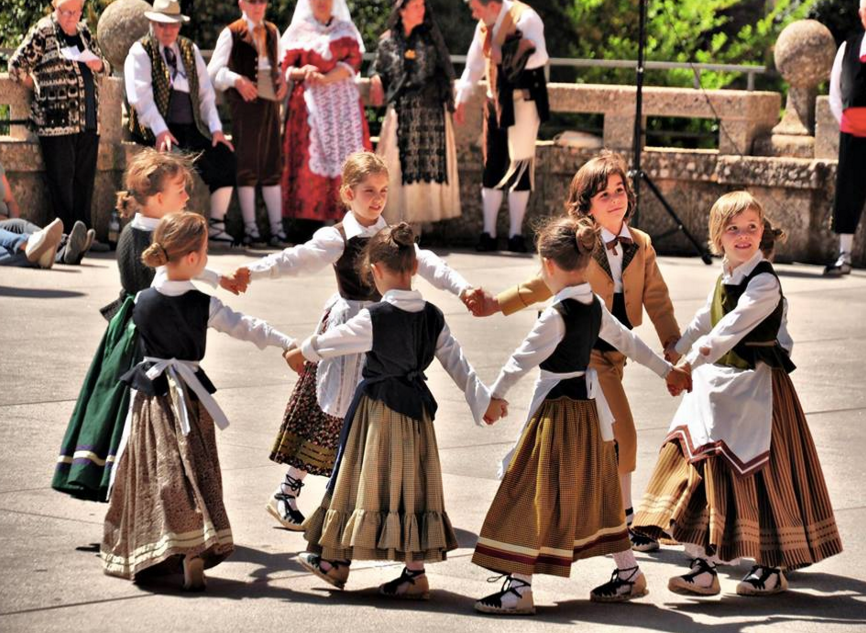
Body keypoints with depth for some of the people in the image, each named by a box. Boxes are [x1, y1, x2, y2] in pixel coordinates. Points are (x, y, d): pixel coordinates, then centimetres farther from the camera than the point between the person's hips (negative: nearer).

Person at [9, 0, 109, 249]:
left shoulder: (85, 33, 15)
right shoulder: (42, 33, -3)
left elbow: (105, 70, 23)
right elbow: (16, 65, -3)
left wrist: (98, 65, 1)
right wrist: (38, 88, 5)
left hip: (88, 121, 6)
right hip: (56, 121, -6)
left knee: (85, 177, 7)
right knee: (62, 179, -4)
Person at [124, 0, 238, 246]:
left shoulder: (190, 50, 17)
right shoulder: (140, 52, 1)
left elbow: (206, 93, 13)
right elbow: (140, 96, -11)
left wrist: (216, 129, 0)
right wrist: (161, 131, -23)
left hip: (191, 127, 5)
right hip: (157, 127, -5)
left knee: (225, 157, -14)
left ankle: (216, 226, -7)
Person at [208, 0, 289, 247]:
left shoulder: (272, 32, 14)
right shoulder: (231, 33, -3)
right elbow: (214, 71, -7)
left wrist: (282, 78, 2)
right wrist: (237, 80, -23)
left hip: (270, 100, 5)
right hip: (245, 103, -5)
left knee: (272, 165, 6)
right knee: (247, 165, -2)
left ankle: (277, 227, 8)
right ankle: (250, 228, 3)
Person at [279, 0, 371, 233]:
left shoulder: (346, 30, 12)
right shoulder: (298, 30, 11)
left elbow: (353, 61, 0)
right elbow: (287, 66, 7)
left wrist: (325, 78, -14)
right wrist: (302, 72, -16)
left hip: (342, 101, 1)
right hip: (309, 102, -1)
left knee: (346, 158, -8)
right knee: (310, 159, -8)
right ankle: (308, 221, -9)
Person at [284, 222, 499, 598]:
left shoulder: (374, 318, -17)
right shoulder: (432, 317, -1)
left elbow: (330, 342, -2)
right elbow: (457, 364, 2)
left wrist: (301, 352, 17)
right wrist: (484, 401, 11)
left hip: (377, 408, -5)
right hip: (416, 409, 5)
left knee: (363, 479, 6)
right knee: (412, 483, 9)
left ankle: (336, 561, 18)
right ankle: (415, 571, 8)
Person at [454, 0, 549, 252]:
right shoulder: (484, 26, 11)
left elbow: (539, 56, -26)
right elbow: (474, 64, 20)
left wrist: (510, 59, -33)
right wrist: (462, 99, 20)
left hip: (522, 101, -7)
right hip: (495, 102, 7)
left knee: (519, 166, -4)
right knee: (492, 166, 7)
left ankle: (515, 234, 1)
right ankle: (488, 233, 11)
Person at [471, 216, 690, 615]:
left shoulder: (557, 315, -20)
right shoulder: (594, 306, 4)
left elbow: (524, 358, -15)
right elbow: (627, 341, 16)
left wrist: (496, 393, -4)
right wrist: (667, 371, 29)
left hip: (558, 411, -9)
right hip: (589, 406, 9)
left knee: (531, 495, -4)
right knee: (594, 491, 19)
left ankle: (519, 587, -4)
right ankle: (628, 574, 28)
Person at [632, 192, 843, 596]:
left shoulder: (764, 283, -17)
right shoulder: (725, 278, 10)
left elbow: (732, 328, -28)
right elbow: (705, 321, 25)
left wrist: (691, 363, -36)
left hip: (755, 388, -8)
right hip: (718, 383, 8)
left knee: (758, 474, -2)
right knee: (702, 467, 3)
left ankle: (773, 567, 13)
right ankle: (703, 566, 6)